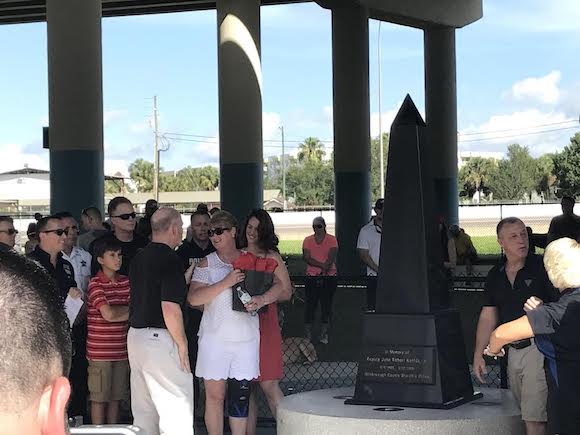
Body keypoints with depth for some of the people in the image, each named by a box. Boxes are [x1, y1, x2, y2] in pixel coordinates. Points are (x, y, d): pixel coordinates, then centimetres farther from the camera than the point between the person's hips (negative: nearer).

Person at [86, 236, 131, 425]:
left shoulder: (126, 282, 9)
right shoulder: (95, 284, -10)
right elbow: (109, 314, -18)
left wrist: (118, 312, -11)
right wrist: (129, 310, -4)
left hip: (120, 350, 5)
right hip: (100, 351, -5)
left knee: (116, 397, 12)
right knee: (99, 397, 3)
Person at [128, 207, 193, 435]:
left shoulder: (139, 257, 12)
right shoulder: (170, 259, -15)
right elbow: (170, 307, -21)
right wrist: (182, 344, -11)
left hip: (135, 335, 9)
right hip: (160, 339, -9)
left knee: (143, 410, 14)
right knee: (177, 407, -6)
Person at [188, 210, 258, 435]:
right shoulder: (207, 263, 2)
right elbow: (193, 298, -10)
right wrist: (225, 283, -17)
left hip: (247, 338, 2)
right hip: (215, 338, -2)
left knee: (241, 396, 4)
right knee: (215, 395, 0)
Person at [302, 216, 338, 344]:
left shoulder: (332, 240, 2)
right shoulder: (307, 240, 7)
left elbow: (331, 258, -8)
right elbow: (306, 258, -6)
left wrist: (324, 269, -20)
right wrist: (322, 265, -17)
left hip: (329, 277, -1)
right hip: (311, 277, 1)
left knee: (326, 305, 1)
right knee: (310, 305, 0)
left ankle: (324, 335, 9)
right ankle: (308, 335, 6)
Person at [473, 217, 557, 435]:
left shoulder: (543, 268, -8)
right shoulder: (495, 275, 9)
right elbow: (488, 317, 14)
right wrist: (478, 355, 9)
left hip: (540, 348, -6)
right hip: (514, 350, 6)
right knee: (526, 413, 14)